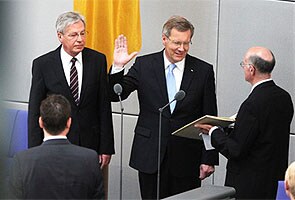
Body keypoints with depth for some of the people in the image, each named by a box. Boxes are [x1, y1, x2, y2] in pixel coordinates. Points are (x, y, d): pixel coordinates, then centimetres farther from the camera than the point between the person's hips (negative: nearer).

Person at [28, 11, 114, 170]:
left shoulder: (98, 60, 2)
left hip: (90, 143, 1)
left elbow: (104, 106, 3)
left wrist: (106, 148, 1)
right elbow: (35, 111, -1)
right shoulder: (42, 64, -3)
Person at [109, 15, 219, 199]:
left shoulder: (203, 71, 1)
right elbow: (116, 95, 1)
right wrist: (118, 67, -16)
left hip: (187, 158, 0)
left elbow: (210, 119, 2)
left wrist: (209, 159, -1)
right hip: (150, 155, 1)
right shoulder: (144, 65, 2)